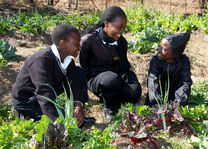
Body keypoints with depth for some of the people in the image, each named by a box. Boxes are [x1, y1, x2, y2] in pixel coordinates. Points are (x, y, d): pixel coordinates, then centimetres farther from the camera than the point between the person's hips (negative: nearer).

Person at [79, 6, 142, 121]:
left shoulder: (122, 41, 0)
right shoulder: (88, 41, -16)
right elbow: (83, 67, -4)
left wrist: (125, 76, -5)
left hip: (117, 75, 5)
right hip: (95, 77, -4)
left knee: (134, 93, -27)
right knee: (112, 80, -41)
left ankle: (108, 97, 6)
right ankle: (109, 108, -8)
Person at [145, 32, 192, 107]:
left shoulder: (184, 61, -14)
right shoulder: (155, 60, -18)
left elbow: (186, 83, -20)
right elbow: (152, 81, -29)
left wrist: (178, 102, -36)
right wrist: (156, 102, -43)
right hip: (158, 93, 0)